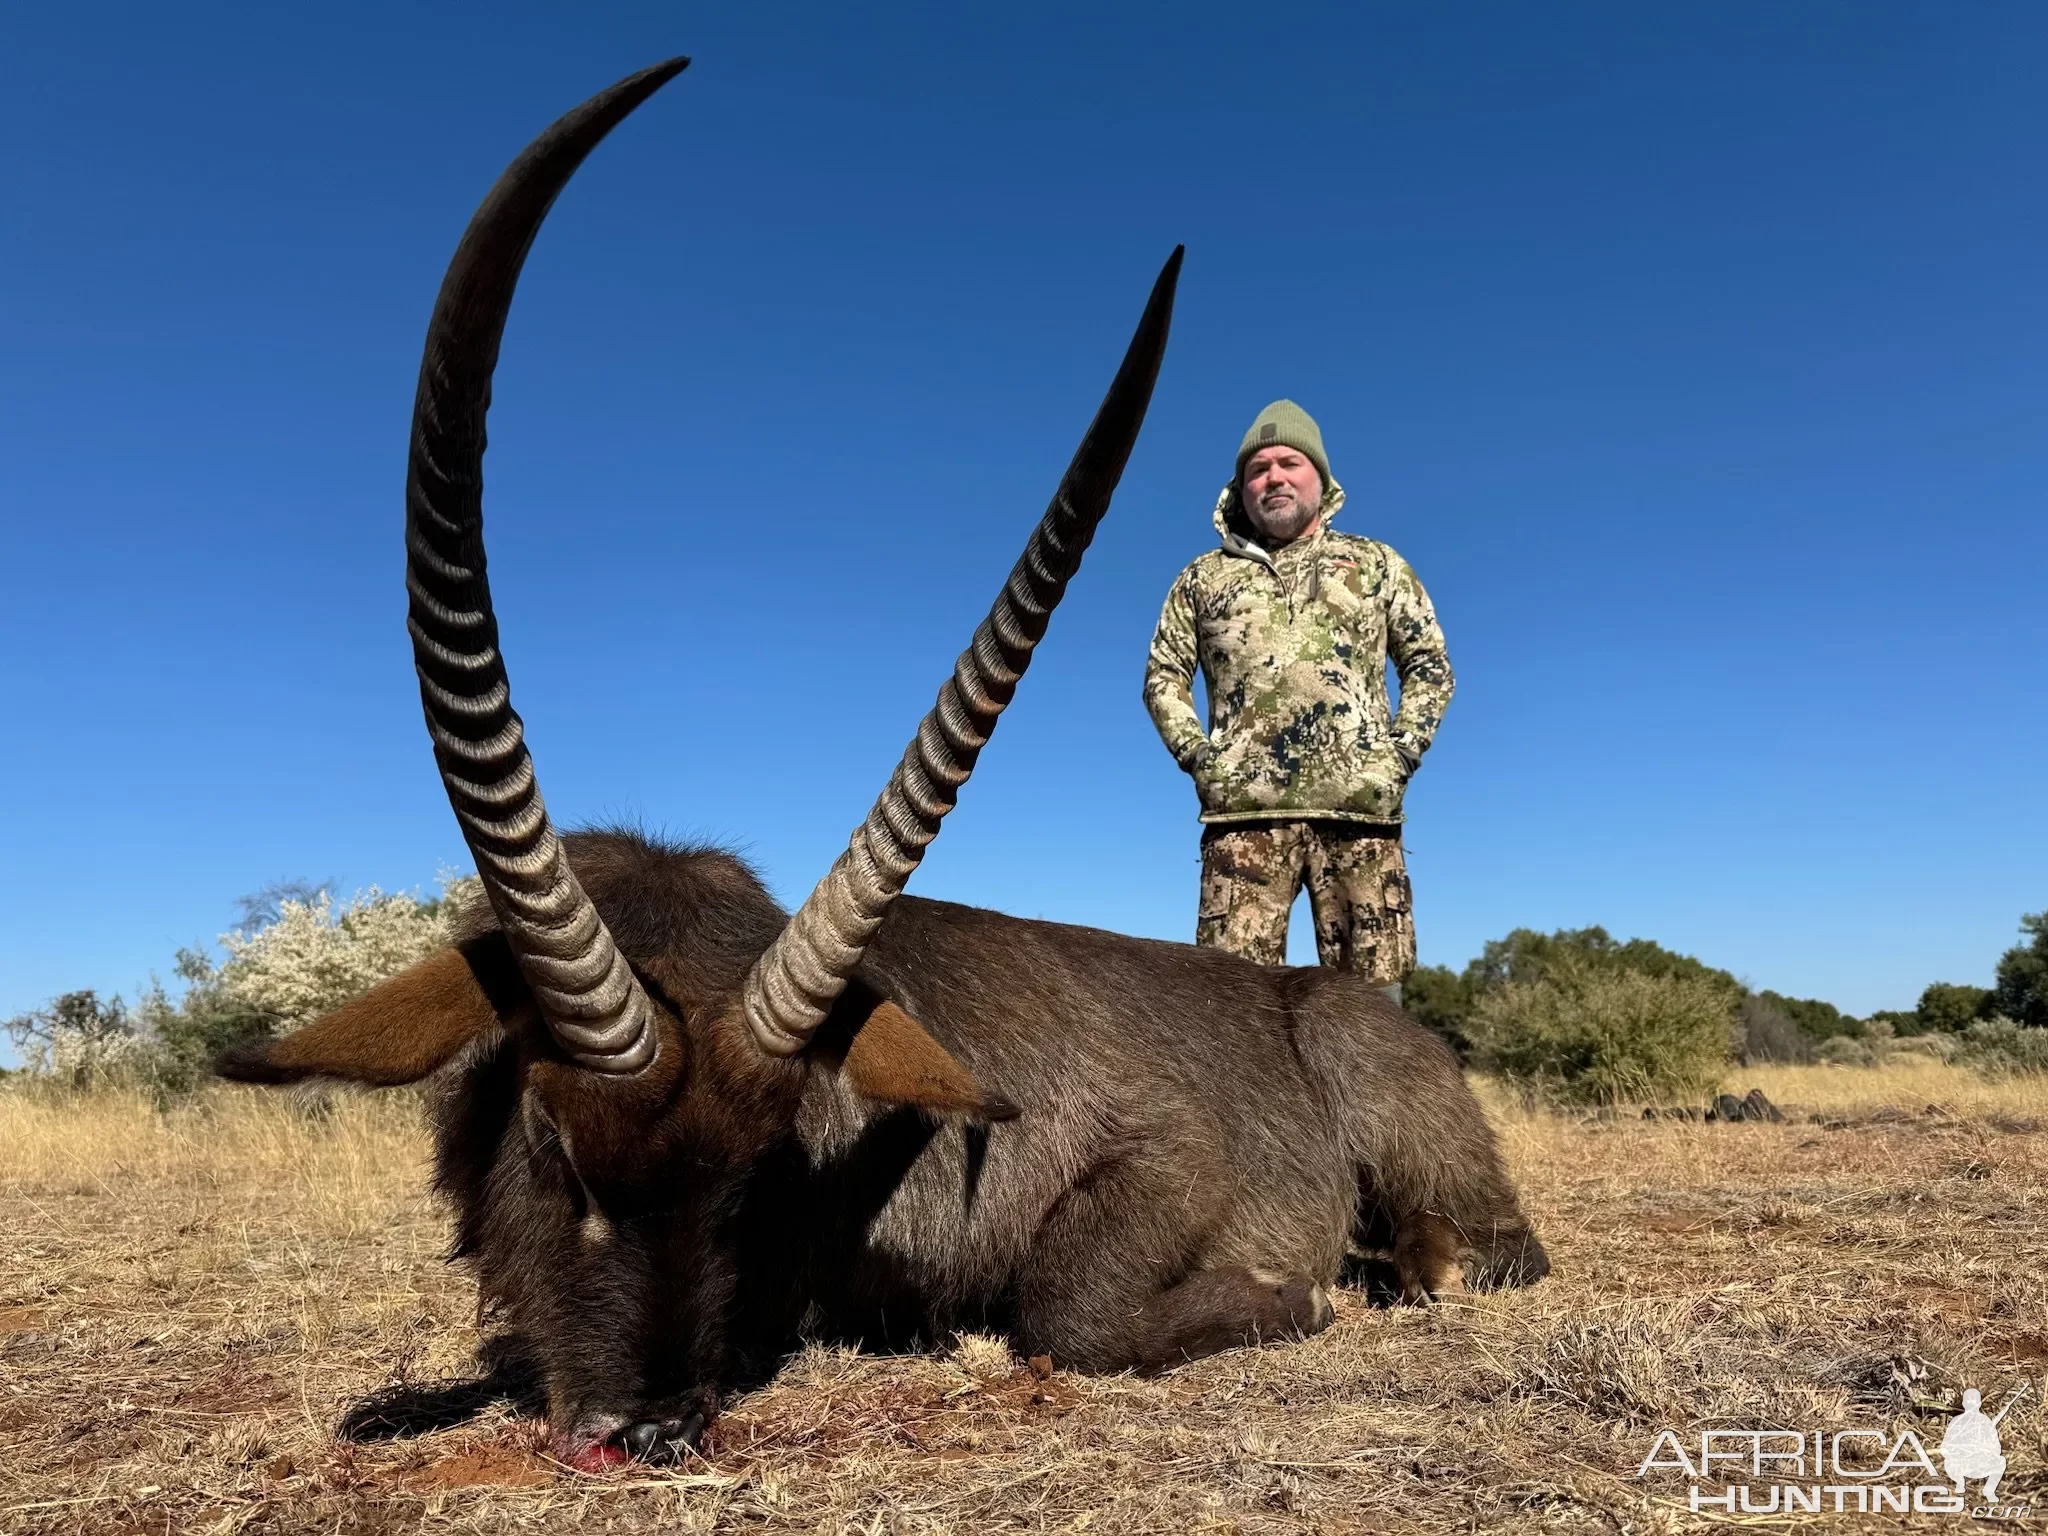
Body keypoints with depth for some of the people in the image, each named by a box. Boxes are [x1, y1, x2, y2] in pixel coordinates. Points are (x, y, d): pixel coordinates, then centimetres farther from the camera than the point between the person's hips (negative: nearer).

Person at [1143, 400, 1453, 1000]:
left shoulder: (1376, 564, 18)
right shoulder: (1204, 577, 19)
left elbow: (1429, 663, 16)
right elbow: (1163, 674, 17)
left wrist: (1401, 751, 1)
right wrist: (1195, 754, 1)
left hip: (1360, 808, 0)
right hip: (1244, 809, 0)